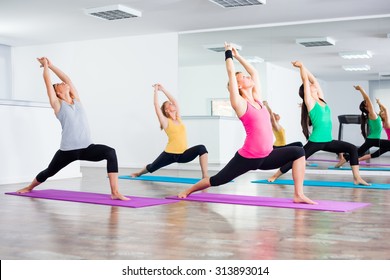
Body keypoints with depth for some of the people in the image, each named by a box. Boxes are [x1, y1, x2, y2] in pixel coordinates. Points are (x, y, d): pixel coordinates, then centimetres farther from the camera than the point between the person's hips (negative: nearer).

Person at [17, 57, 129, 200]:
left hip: (86, 148, 3)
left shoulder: (76, 100, 13)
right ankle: (29, 187, 52)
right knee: (49, 172, 19)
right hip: (68, 150, -3)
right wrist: (45, 65, 18)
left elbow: (67, 79, 19)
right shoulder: (57, 104, 1)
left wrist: (51, 65, 26)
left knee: (110, 152, -25)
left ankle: (115, 192, -28)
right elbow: (48, 82, 3)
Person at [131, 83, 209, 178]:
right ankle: (138, 173, 48)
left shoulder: (178, 119, 11)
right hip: (170, 154, -3)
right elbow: (156, 105, -9)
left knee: (202, 148, -24)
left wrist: (163, 90, 19)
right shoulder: (165, 121, -3)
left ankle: (205, 176, -26)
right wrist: (156, 90, 2)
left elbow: (174, 101, 17)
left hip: (183, 154, 3)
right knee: (152, 167, 16)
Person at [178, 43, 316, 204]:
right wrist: (228, 53, 6)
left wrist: (237, 56, 24)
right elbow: (231, 73, -8)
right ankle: (188, 191, 31)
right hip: (248, 158, -6)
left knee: (298, 152, -7)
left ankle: (298, 195, -8)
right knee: (217, 180, 6)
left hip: (266, 156, 6)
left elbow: (254, 72, 18)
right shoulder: (239, 103, -8)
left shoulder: (257, 99, 10)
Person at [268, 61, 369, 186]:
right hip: (315, 142, -6)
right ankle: (274, 176, 16)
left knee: (352, 149, -2)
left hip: (328, 141, 6)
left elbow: (313, 80, 13)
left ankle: (357, 178, -1)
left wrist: (303, 67, 17)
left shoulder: (321, 100, 11)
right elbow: (305, 80, -6)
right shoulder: (310, 101, -5)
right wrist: (301, 66, 5)